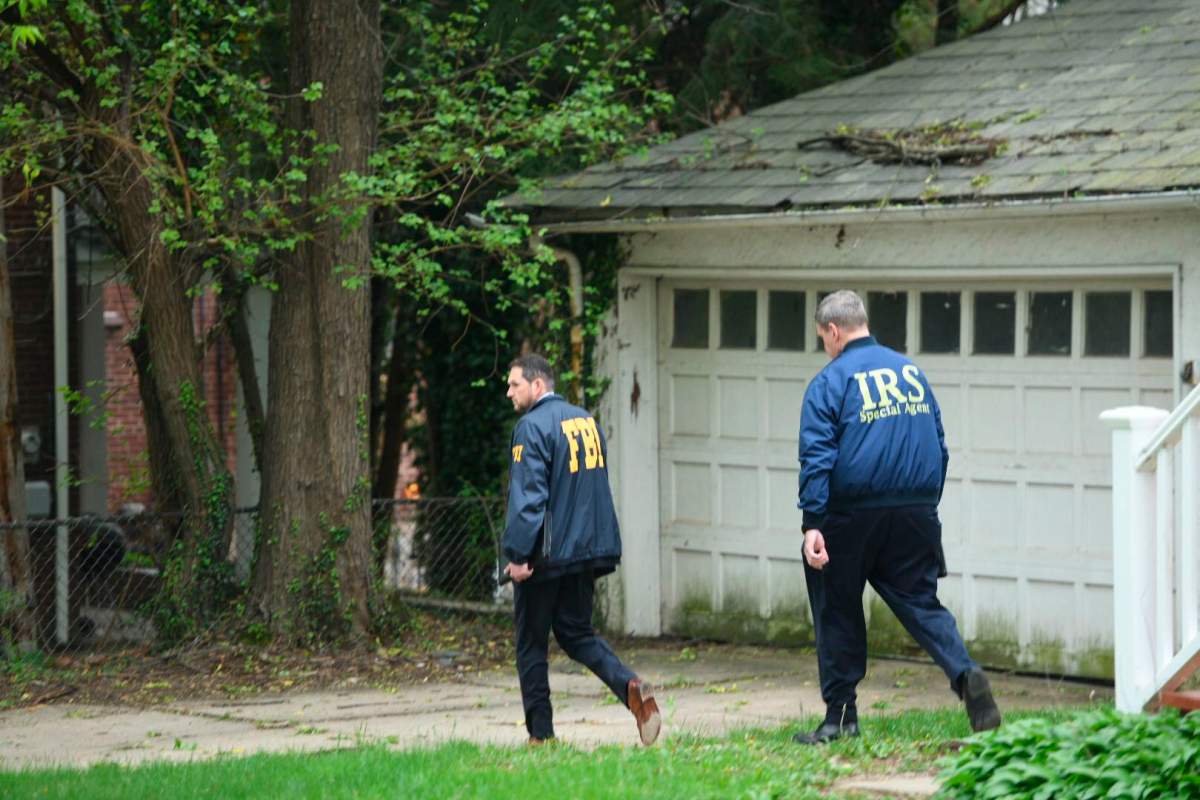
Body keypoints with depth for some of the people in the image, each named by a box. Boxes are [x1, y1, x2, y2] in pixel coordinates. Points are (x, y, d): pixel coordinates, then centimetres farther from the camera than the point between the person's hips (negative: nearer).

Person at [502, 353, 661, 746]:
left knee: (531, 643, 5)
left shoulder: (532, 427, -13)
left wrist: (518, 554, -17)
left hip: (546, 553, -7)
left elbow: (528, 496, -19)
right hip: (588, 551, 7)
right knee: (576, 632, 16)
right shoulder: (586, 420, 12)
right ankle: (630, 687, -9)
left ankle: (540, 733, 7)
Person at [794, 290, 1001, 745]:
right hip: (915, 516, 4)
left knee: (838, 613, 8)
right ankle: (964, 673, -18)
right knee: (921, 604, 8)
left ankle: (840, 716, 11)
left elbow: (816, 459, -13)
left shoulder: (829, 383, -5)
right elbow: (939, 448, 16)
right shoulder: (911, 372, 12)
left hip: (851, 519, -4)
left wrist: (813, 524, -17)